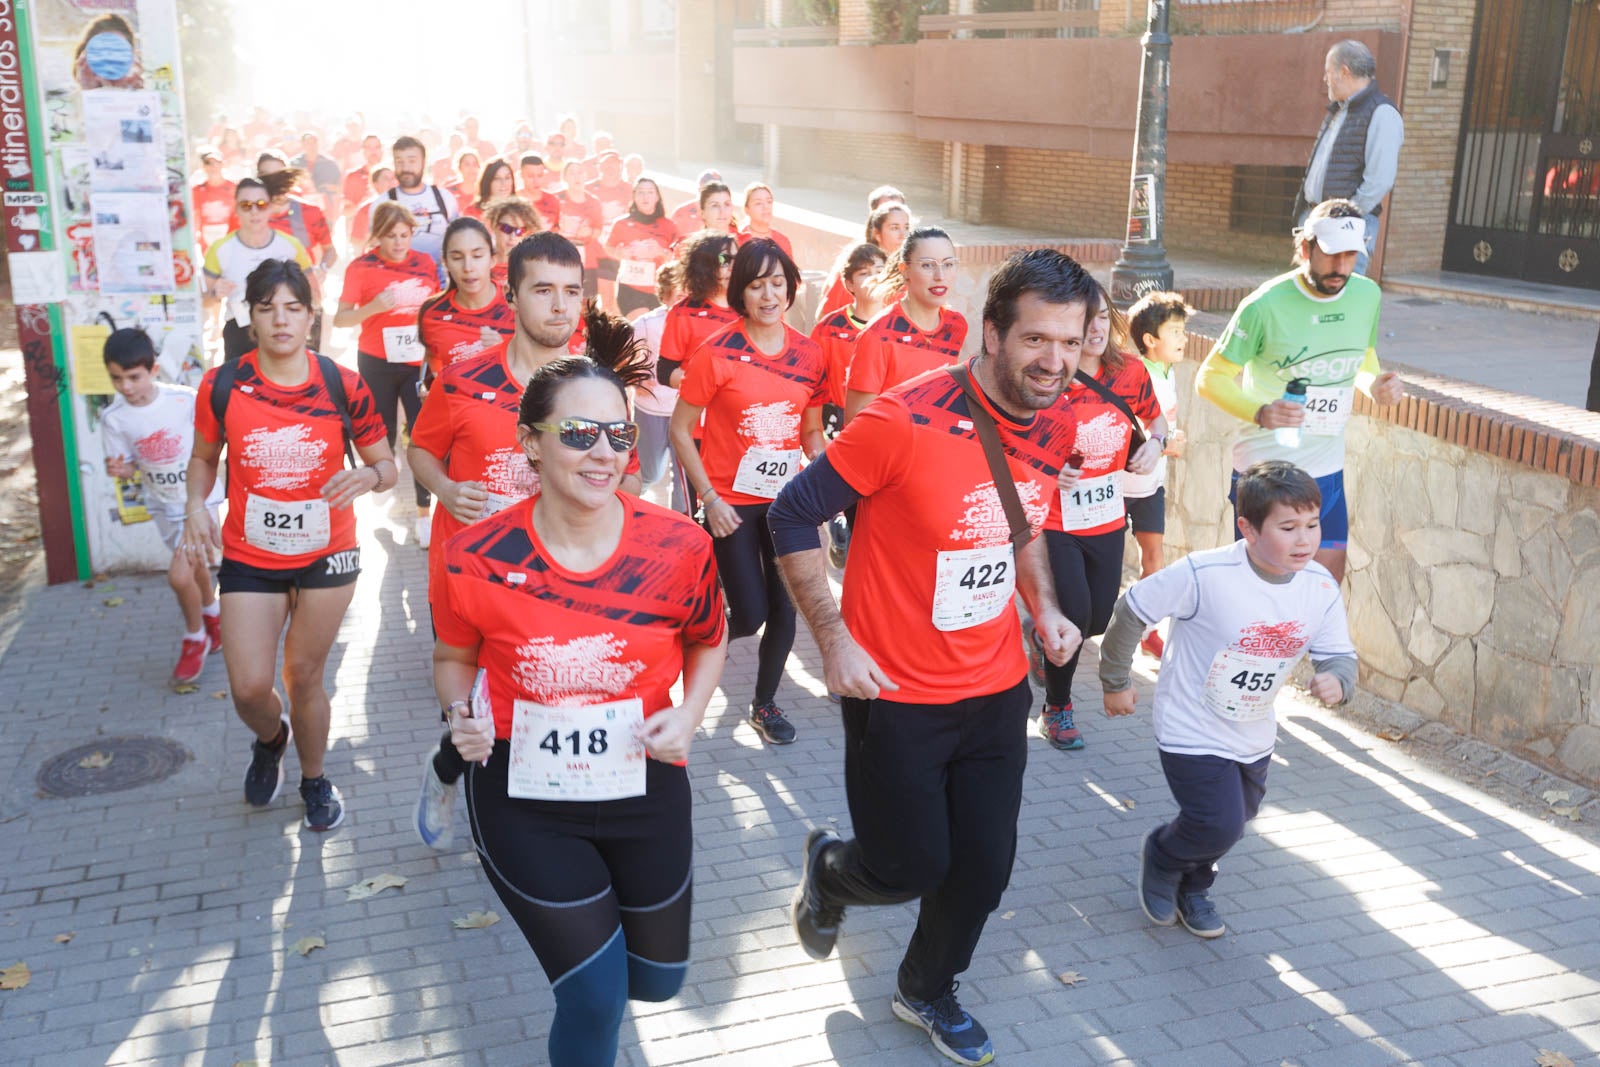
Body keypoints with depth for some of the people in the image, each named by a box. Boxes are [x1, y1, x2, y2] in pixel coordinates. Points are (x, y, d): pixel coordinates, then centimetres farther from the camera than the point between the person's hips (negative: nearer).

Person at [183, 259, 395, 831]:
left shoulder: (342, 387, -9)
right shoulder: (222, 385, -8)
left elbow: (387, 465, -1)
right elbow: (204, 457, 8)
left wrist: (367, 476, -25)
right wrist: (196, 505, -11)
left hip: (326, 556, 0)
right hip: (249, 558, 1)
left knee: (304, 677, 11)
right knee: (249, 688, -3)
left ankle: (314, 781, 38)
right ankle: (270, 739, 36)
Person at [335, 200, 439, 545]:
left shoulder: (424, 263, 1)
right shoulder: (361, 267, -7)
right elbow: (340, 319, -9)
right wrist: (373, 307, -24)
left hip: (418, 362, 2)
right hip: (377, 364, -2)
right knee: (382, 434, 10)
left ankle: (423, 514, 6)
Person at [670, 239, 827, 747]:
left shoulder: (809, 354, 1)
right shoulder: (717, 352, -12)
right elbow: (680, 430, -7)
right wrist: (710, 499, -12)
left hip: (785, 500, 4)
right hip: (732, 503, -4)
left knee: (785, 606, 4)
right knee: (750, 614, -3)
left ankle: (765, 702, 27)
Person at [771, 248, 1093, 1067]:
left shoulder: (1054, 426, -2)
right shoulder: (906, 419, -23)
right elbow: (793, 516, -16)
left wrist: (1043, 607, 5)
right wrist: (834, 639, -17)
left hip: (997, 686, 6)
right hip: (897, 692, -6)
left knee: (984, 866, 13)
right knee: (911, 867, 5)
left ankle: (927, 991, 42)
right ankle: (828, 869, 42)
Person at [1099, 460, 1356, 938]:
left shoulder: (1321, 588, -13)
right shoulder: (1205, 574, -29)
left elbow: (1339, 654, -2)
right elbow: (1132, 611, -17)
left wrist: (1336, 680, -28)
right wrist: (1115, 681, -6)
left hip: (1254, 736, 6)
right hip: (1192, 731, -6)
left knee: (1237, 818, 22)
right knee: (1219, 826, -12)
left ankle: (1192, 887, 52)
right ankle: (1161, 856, 24)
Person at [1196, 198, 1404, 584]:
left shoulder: (1367, 295, 1)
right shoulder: (1267, 305, -16)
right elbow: (1210, 377, -12)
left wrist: (1374, 383, -4)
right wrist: (1260, 413, -30)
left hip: (1328, 471, 5)